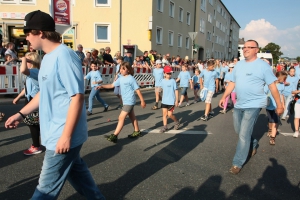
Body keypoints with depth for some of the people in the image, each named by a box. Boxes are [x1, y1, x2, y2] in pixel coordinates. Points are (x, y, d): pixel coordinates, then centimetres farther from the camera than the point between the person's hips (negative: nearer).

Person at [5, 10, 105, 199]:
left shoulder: (64, 56, -20)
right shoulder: (49, 57, 10)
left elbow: (77, 97, -24)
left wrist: (66, 136, -23)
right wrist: (21, 114, 18)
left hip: (63, 135, -9)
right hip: (56, 132, 10)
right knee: (76, 169, 23)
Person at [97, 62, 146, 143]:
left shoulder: (131, 79, -15)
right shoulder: (121, 78, 7)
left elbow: (137, 90, -12)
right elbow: (112, 85, 10)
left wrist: (142, 101, -11)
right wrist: (102, 86, -2)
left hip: (129, 101, -8)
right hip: (126, 101, 8)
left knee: (121, 117, -10)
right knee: (132, 117, 18)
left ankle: (114, 136, -8)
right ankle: (137, 132, 33)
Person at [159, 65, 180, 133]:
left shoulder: (173, 81, -9)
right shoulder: (163, 81, 4)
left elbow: (176, 91, -7)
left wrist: (176, 100, -9)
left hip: (171, 101, -5)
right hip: (164, 101, 5)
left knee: (170, 114, -3)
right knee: (164, 114, 6)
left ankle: (177, 122, 24)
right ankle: (165, 127, 16)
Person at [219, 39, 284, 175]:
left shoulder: (263, 65, -8)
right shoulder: (238, 65, 9)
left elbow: (272, 86, -7)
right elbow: (232, 82, 13)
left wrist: (279, 105, -7)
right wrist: (224, 97, 7)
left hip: (254, 105, -6)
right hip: (239, 104, 7)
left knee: (244, 135, -7)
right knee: (238, 131, 18)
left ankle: (238, 163, 6)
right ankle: (253, 144, 47)